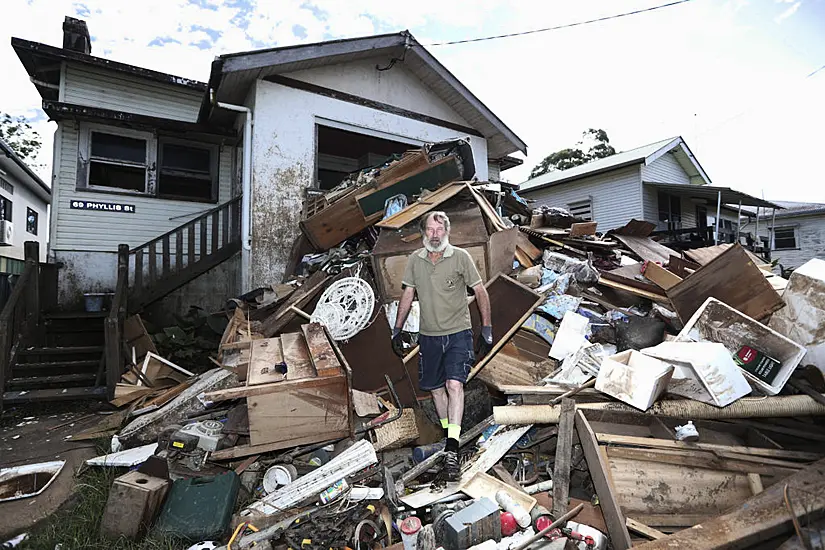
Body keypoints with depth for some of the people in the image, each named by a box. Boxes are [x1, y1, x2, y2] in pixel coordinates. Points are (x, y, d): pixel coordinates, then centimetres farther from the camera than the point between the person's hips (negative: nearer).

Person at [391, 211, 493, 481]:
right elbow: (407, 295, 10)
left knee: (454, 384, -16)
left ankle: (452, 450, -14)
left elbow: (480, 292, -3)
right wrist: (397, 330, 10)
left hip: (458, 332, -4)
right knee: (436, 388, 12)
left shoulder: (460, 257, -7)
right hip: (428, 335, 4)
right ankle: (449, 435, 32)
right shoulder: (415, 260, 3)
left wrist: (486, 329, -6)